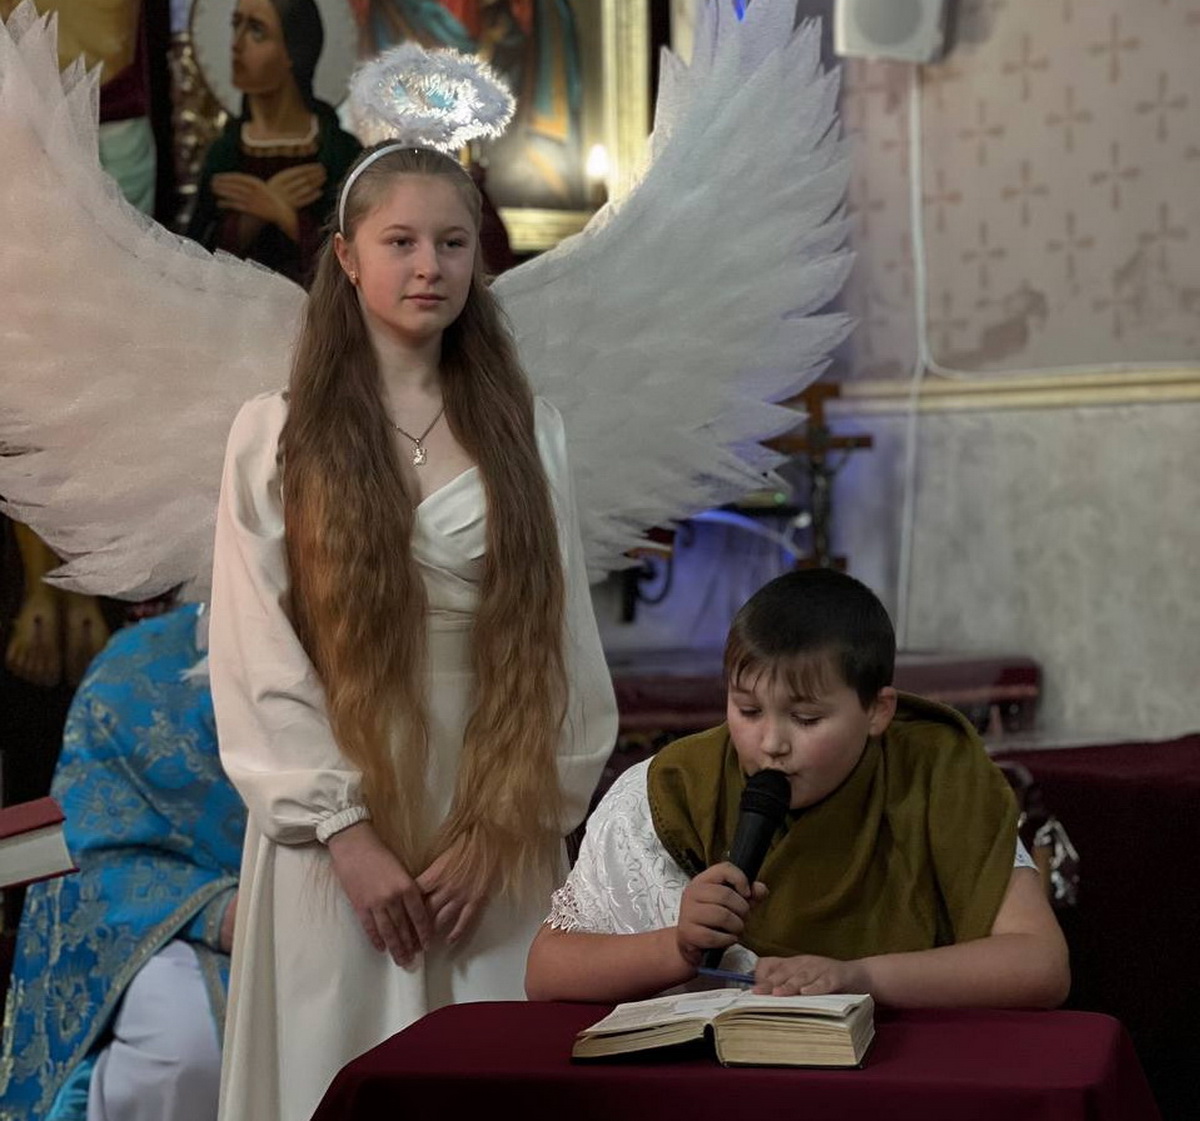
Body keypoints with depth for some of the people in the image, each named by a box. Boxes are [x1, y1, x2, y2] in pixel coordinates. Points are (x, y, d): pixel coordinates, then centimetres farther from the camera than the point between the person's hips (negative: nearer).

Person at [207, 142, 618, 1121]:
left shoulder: (526, 429, 5)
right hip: (341, 827, -2)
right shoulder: (278, 433, -1)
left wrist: (505, 824, -5)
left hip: (495, 827, 2)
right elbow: (255, 655, -5)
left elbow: (563, 638, 3)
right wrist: (346, 833, -11)